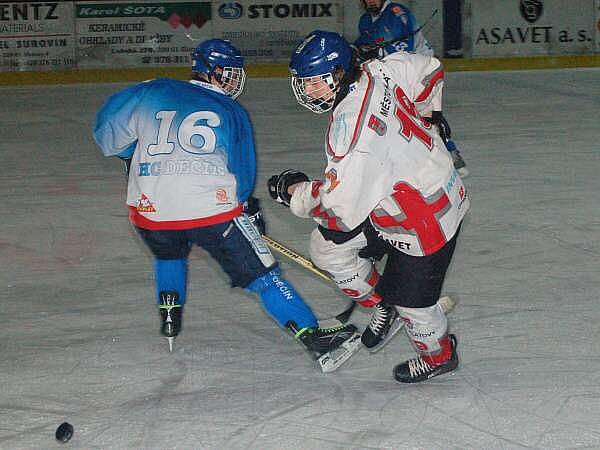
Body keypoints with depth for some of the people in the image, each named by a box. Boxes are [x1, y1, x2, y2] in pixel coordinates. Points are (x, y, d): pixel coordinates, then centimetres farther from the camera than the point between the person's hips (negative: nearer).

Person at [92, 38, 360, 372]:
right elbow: (244, 172, 15)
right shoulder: (233, 112, 12)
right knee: (261, 273, 3)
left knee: (169, 254, 37)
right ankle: (313, 336, -2)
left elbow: (109, 132, 16)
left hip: (150, 210, 3)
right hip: (212, 208, -3)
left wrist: (133, 157, 35)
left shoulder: (152, 93, 15)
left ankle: (169, 318, 33)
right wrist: (250, 208, 32)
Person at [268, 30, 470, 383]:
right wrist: (424, 116, 26)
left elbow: (342, 207, -32)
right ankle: (383, 307, 29)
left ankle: (439, 354, 36)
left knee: (410, 298, 7)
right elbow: (428, 70, 10)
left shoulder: (351, 123, -34)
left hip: (425, 217, -10)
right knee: (328, 244, 10)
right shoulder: (376, 72, -9)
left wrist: (295, 192, -14)